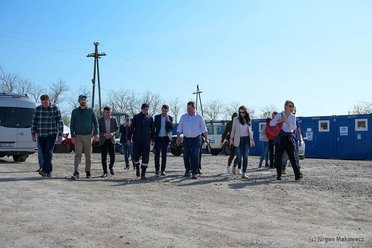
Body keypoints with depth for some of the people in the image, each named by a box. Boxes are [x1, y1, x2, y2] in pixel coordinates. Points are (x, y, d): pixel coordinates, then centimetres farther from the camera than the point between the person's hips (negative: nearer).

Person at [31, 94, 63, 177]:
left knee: (48, 152, -15)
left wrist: (60, 134, -6)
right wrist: (33, 134, 2)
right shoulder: (37, 109, 3)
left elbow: (60, 122, -2)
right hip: (41, 135, 3)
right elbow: (34, 122, 6)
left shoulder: (55, 109, -3)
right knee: (43, 153, 5)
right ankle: (49, 170, 15)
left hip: (52, 134, -3)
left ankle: (44, 170, -19)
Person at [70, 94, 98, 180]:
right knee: (78, 154, -12)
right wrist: (72, 136, -6)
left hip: (88, 136, 1)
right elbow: (72, 125, 4)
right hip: (78, 136, -1)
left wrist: (96, 133, -7)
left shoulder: (90, 111, 5)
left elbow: (95, 122, 7)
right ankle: (76, 173, -20)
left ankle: (88, 172, 19)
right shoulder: (75, 111, 4)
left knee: (88, 155, 7)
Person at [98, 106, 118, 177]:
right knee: (103, 157, -3)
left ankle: (111, 167, 27)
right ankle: (105, 172, 5)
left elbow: (117, 129, 8)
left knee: (112, 156, -2)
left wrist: (112, 133, -13)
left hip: (111, 140, 1)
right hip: (103, 140, -1)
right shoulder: (100, 120, 0)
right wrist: (104, 134, -18)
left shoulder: (113, 120, 5)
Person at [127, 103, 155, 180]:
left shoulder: (150, 118, 7)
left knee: (145, 157, -2)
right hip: (136, 140, -1)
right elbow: (131, 128, 4)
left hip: (146, 140, 1)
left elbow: (152, 129, 13)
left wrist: (152, 139, 10)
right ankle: (137, 167, 29)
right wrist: (129, 138, 1)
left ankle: (143, 174, 6)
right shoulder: (136, 117, 3)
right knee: (135, 156, -1)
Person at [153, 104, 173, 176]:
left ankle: (163, 170, 10)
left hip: (165, 138, 0)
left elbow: (171, 128, -6)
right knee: (157, 154, -6)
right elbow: (153, 127, 8)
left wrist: (168, 120, -18)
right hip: (158, 138, 0)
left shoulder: (170, 118, 4)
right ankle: (157, 170, -3)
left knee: (164, 155, 4)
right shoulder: (157, 117, 5)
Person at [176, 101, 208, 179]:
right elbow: (179, 128, 7)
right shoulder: (183, 117, 6)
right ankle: (187, 170, 30)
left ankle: (194, 173, -8)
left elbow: (203, 128, 4)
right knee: (186, 156, 8)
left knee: (195, 156, -10)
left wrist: (206, 138, 0)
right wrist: (178, 138, 1)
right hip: (186, 139, 2)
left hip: (196, 139, -2)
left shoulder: (199, 117, 2)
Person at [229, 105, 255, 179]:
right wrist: (231, 139, 0)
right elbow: (233, 130, 4)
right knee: (239, 156, -6)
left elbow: (250, 130, 14)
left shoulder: (248, 119, 8)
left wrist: (252, 139, 10)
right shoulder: (236, 119, 1)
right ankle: (234, 167, 25)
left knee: (245, 156, -2)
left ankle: (244, 173, 2)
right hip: (238, 140, -2)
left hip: (246, 139, 3)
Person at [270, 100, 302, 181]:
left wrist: (287, 122, -15)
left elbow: (294, 127, -2)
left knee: (292, 157, -8)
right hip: (280, 138, -1)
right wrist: (280, 121, -19)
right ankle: (279, 175, 12)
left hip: (289, 138, 1)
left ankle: (298, 174, -12)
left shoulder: (293, 117, 9)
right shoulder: (280, 115, 1)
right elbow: (271, 123, -6)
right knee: (278, 157, 2)